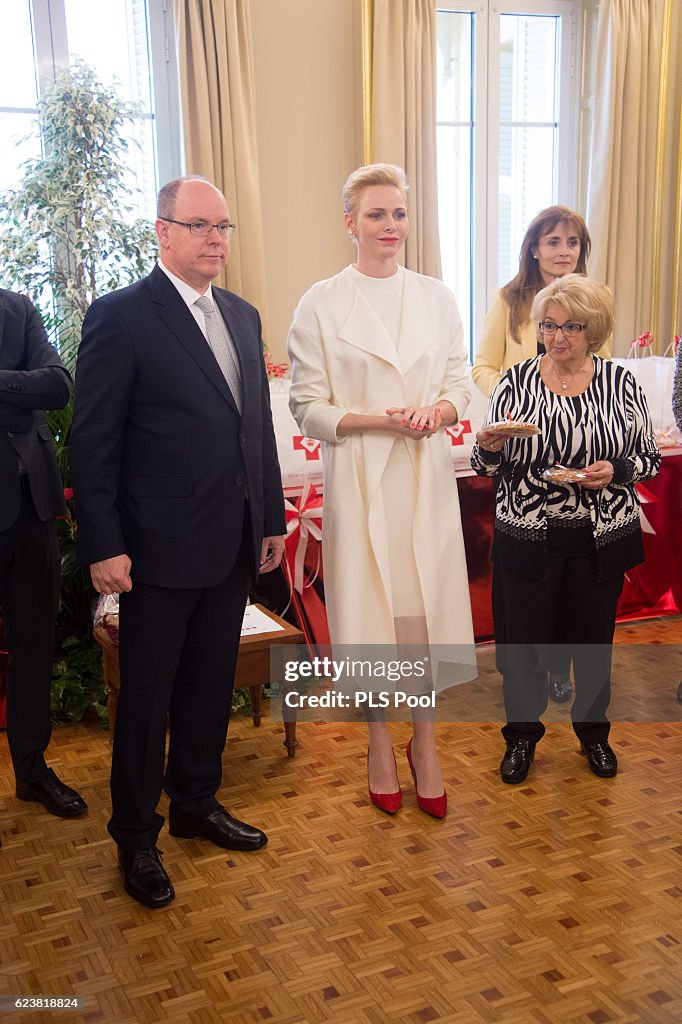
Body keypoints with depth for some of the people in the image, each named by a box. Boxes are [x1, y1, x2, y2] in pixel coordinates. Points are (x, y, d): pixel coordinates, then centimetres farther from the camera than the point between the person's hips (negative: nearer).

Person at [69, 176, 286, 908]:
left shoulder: (242, 317, 11)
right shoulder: (121, 317, -10)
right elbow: (92, 442, -12)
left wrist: (271, 517, 13)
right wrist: (103, 546, -15)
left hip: (232, 544, 7)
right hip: (160, 547, -6)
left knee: (210, 685, 18)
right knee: (146, 698, 7)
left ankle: (196, 803, 38)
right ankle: (136, 838, 25)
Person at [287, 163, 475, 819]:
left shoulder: (436, 297, 7)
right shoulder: (320, 304, -2)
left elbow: (459, 384, 9)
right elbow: (308, 407, -3)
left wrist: (438, 410, -13)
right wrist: (378, 420, -17)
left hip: (426, 474, 2)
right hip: (359, 476, -2)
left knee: (428, 605, 4)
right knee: (369, 607, 5)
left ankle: (425, 745, 24)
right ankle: (380, 745, 26)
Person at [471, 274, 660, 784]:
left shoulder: (620, 383, -2)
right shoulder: (517, 380, -2)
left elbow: (649, 459, 3)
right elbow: (488, 464, 1)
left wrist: (615, 470, -16)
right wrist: (489, 447, -21)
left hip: (602, 540, 1)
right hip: (529, 540, 0)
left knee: (595, 637, 15)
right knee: (526, 638, 8)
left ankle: (594, 730, 38)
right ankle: (522, 733, 30)